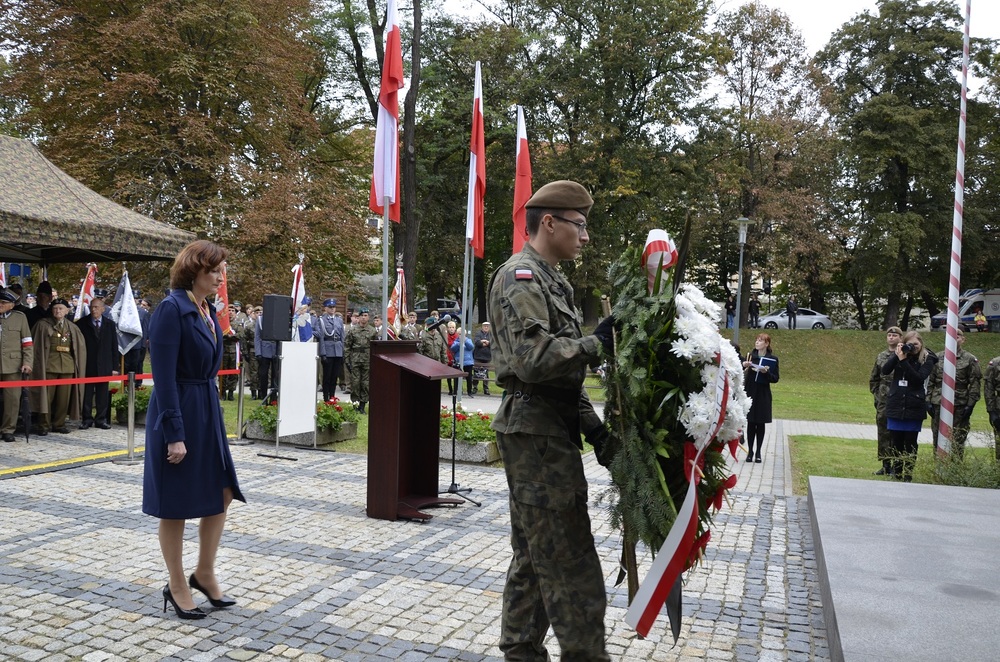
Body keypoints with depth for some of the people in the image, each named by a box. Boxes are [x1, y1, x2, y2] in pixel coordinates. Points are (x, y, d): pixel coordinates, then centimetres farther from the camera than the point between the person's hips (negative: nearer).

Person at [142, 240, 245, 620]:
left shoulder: (208, 311, 9)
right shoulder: (171, 309, -16)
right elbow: (164, 377, -20)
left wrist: (211, 415, 16)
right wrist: (175, 434, -21)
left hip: (207, 410, 8)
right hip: (177, 414, -8)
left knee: (222, 493, 10)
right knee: (176, 505, 6)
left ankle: (204, 573, 27)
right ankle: (177, 586, 21)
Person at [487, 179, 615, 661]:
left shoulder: (550, 282, 20)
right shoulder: (520, 277, -11)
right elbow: (534, 359, -25)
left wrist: (593, 427, 11)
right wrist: (598, 343, -17)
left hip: (548, 431, 10)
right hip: (535, 432, -10)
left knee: (534, 557, 16)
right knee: (571, 566, -6)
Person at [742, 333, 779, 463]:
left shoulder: (772, 359, -1)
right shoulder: (750, 356, 3)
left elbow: (775, 379, -1)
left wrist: (766, 372, -19)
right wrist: (743, 366, -19)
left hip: (763, 395, -1)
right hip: (750, 392, 1)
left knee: (761, 423, 4)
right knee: (751, 423, 2)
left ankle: (758, 452, 13)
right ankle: (750, 451, 10)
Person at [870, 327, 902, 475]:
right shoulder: (881, 356, 12)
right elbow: (874, 378, 19)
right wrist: (876, 394, 12)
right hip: (883, 401, 5)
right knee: (883, 432, 7)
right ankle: (885, 465, 15)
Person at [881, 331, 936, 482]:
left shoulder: (927, 359, -1)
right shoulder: (899, 354, 5)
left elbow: (919, 378, -15)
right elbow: (885, 371, -7)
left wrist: (903, 361, -19)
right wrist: (897, 355, -18)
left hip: (914, 407, -2)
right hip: (895, 405, 2)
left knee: (910, 442, 3)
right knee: (896, 441, 8)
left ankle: (908, 476, 12)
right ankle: (896, 473, 21)